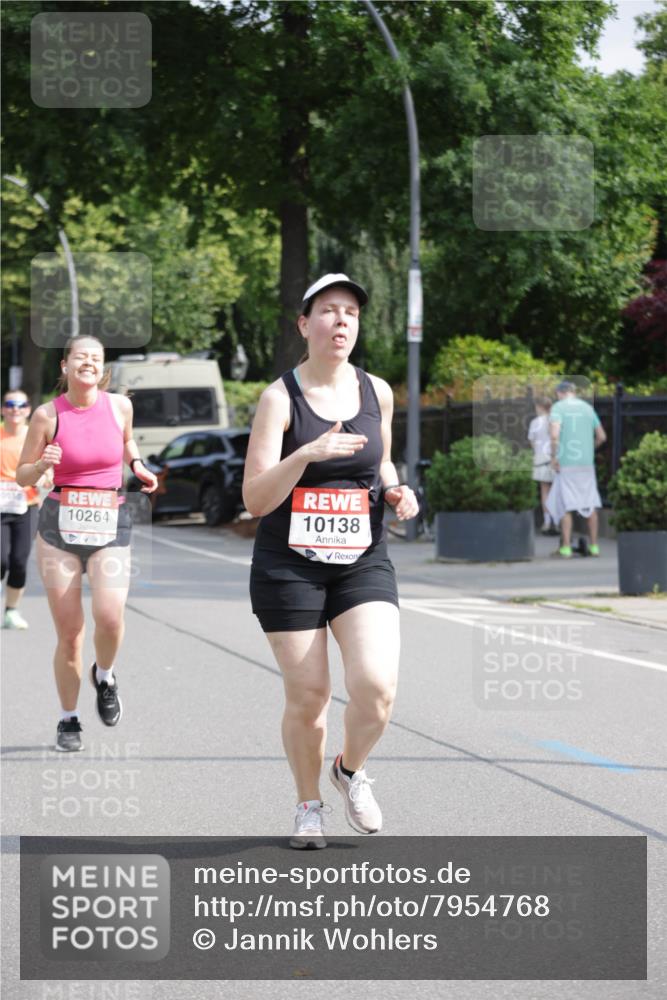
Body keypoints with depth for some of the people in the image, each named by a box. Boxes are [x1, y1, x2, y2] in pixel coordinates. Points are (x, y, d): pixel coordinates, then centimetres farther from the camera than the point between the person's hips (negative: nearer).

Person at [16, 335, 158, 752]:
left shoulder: (119, 405, 2)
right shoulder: (48, 415, -3)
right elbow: (23, 475, 4)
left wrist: (137, 466, 5)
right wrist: (43, 464, -17)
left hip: (110, 528, 1)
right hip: (60, 525, -1)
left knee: (110, 616, -19)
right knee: (69, 632, -1)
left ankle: (104, 677, 14)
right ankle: (69, 720, 17)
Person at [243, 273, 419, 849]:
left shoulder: (377, 393, 5)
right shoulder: (280, 398, -8)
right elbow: (256, 499, -14)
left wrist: (394, 491, 2)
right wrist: (308, 453, -29)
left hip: (363, 563, 3)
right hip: (289, 565, -2)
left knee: (376, 684, -16)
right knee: (307, 695, 0)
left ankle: (352, 770, 15)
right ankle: (309, 806, 25)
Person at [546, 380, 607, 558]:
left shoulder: (558, 407, -4)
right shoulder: (588, 408, 11)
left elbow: (554, 434, -21)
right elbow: (602, 437, 15)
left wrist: (553, 457, -11)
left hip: (566, 464, -4)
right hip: (586, 462, 4)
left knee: (565, 505, -1)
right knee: (590, 504, 12)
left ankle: (566, 548, -5)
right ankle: (594, 545, 14)